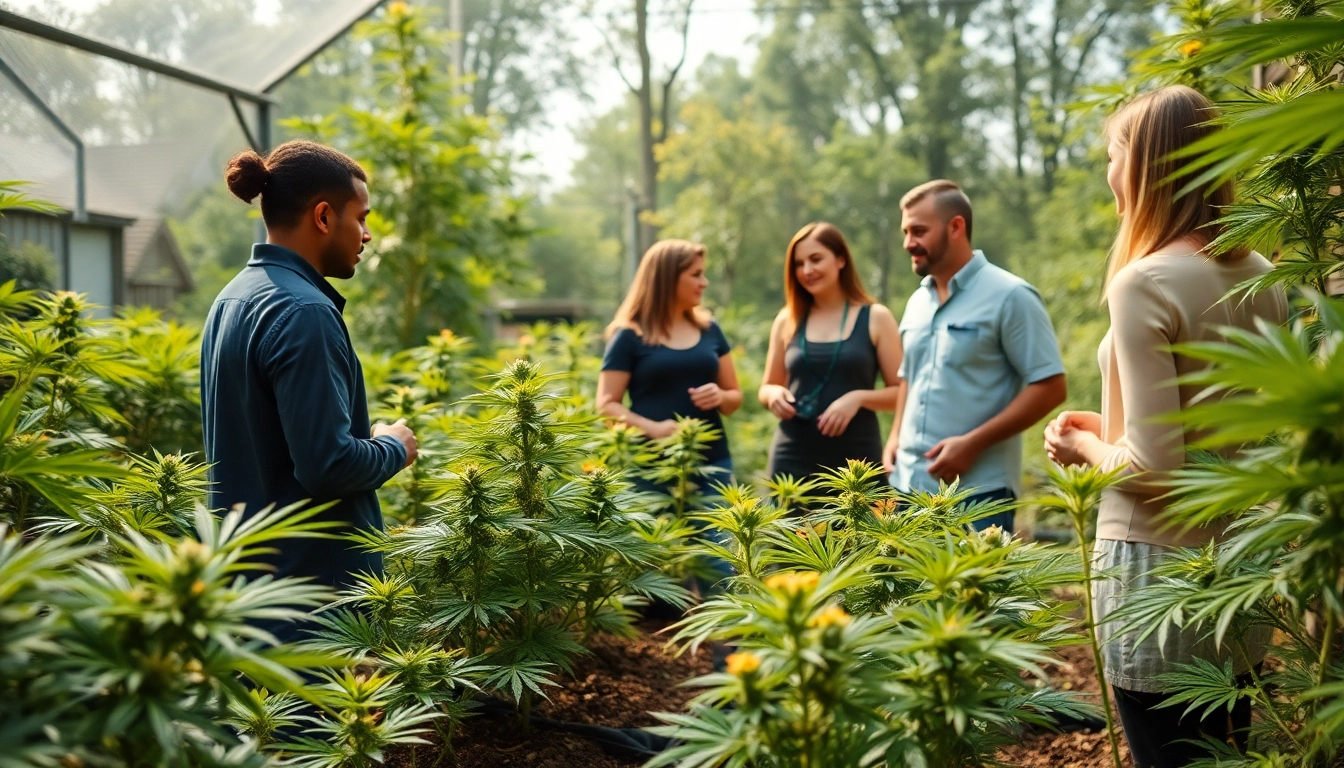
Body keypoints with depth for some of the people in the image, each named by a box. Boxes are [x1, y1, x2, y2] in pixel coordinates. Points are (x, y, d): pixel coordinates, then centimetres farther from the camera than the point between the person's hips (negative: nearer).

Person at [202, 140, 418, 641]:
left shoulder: (232, 299, 10)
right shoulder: (302, 312, -20)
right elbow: (329, 465, -25)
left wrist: (368, 440, 15)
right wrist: (394, 447, -7)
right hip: (313, 575, -10)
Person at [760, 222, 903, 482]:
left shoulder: (876, 318, 2)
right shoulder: (787, 321, 9)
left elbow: (901, 391, 1)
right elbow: (767, 387, 18)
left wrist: (859, 398, -16)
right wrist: (774, 394, -4)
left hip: (856, 461, -2)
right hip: (793, 462, 2)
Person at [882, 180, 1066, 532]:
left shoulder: (1009, 296, -8)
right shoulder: (917, 301, 13)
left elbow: (1050, 388, -12)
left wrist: (973, 443, -18)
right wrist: (896, 435, 8)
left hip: (978, 493, -7)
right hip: (909, 486, 7)